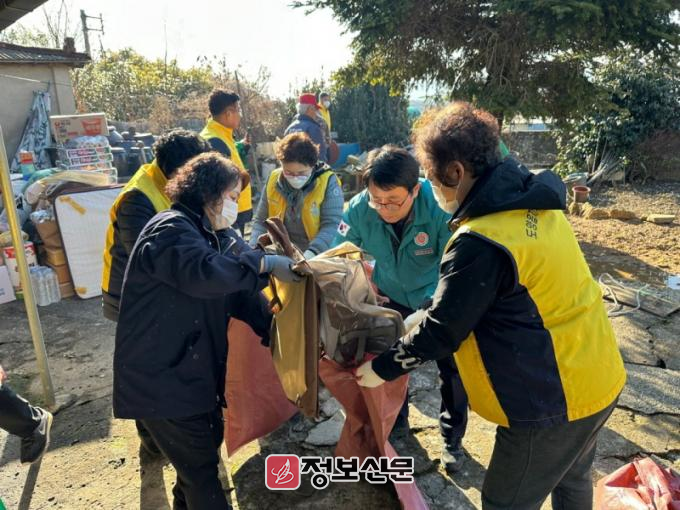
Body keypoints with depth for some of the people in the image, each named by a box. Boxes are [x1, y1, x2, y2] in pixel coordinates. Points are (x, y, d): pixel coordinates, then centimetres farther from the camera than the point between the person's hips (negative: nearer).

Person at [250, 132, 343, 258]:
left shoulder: (328, 182, -9)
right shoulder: (273, 180, 2)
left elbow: (332, 225, -15)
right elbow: (260, 222, 9)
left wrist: (310, 254, -29)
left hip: (317, 259, -3)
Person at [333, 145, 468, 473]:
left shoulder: (440, 208, -36)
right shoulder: (360, 209, -28)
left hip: (437, 298, -2)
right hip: (390, 295, 3)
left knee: (452, 368, 4)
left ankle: (452, 438, 31)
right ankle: (395, 421, 42)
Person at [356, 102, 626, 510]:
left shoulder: (481, 243, -29)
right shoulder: (534, 201, -1)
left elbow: (441, 331, -19)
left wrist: (382, 367, -5)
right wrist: (427, 312, 12)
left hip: (553, 398, -8)